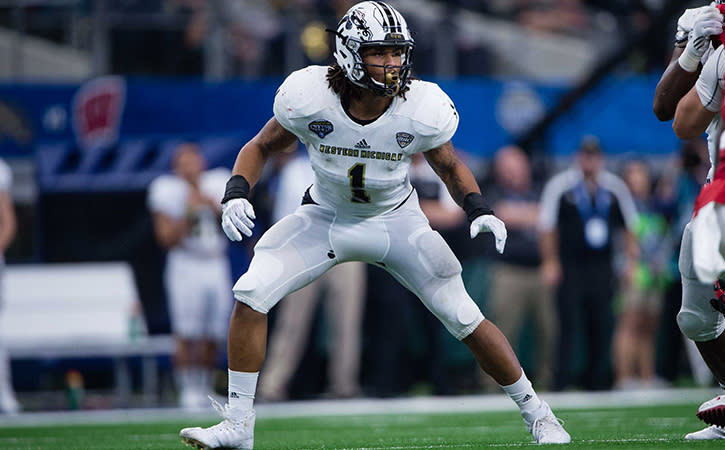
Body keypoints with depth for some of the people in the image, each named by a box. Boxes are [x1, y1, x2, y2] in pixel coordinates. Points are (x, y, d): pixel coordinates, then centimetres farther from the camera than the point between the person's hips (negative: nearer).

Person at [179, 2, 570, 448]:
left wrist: (480, 211, -19)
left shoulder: (423, 109, -23)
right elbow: (261, 147, -7)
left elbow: (450, 166, -2)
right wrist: (237, 193, -25)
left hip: (396, 222, -1)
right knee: (251, 296, -17)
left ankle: (536, 413, 15)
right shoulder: (310, 97, -25)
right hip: (325, 217, 1)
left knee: (465, 318, -6)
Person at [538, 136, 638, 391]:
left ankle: (596, 382, 11)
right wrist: (550, 263, -5)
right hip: (570, 267, -3)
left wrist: (632, 260, 9)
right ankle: (563, 383, -6)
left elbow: (630, 225, 17)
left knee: (603, 325, 2)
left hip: (602, 267, 3)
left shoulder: (615, 187, 8)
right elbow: (546, 226, 1)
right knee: (569, 323, -8)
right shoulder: (560, 185, -1)